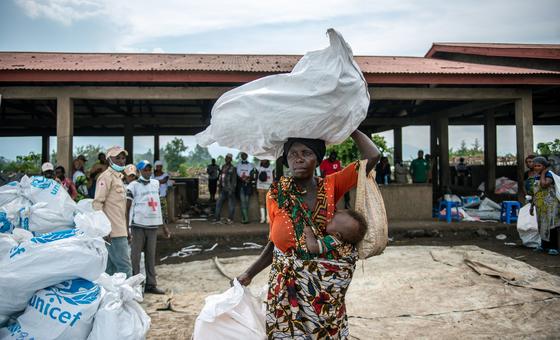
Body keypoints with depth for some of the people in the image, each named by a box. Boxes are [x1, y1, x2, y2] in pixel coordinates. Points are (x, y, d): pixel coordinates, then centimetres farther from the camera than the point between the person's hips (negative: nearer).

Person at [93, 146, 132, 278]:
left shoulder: (118, 178, 22)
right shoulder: (106, 177, -7)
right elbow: (97, 204, -15)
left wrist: (126, 230, 23)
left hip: (119, 231, 9)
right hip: (113, 232, -9)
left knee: (111, 267, 12)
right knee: (125, 267, -10)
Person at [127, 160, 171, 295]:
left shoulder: (156, 184, 12)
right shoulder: (133, 186, -4)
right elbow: (127, 208, -4)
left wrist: (164, 226, 16)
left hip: (153, 225, 5)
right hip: (138, 225, -5)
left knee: (151, 256, 10)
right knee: (135, 256, 2)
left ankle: (151, 284, 17)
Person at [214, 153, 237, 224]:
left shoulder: (233, 168, -9)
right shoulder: (223, 167, 12)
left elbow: (234, 180, -12)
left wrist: (232, 190, -16)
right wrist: (219, 184, 16)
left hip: (229, 189, -7)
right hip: (223, 189, 7)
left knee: (231, 205, 1)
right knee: (219, 203, 6)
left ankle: (230, 219, 10)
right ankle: (216, 217, 13)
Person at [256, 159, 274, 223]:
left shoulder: (271, 168, 6)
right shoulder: (259, 168, 8)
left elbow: (273, 178, 7)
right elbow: (256, 178, 9)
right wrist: (256, 188, 2)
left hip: (269, 188, -1)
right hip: (260, 187, 1)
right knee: (261, 202, -1)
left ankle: (268, 217, 0)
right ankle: (262, 217, 3)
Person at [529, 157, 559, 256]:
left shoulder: (549, 175, -9)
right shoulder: (535, 177, 13)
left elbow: (544, 185, -30)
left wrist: (543, 173, -16)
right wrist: (532, 205, 19)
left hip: (549, 204, -7)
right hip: (540, 205, 8)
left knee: (550, 225, -8)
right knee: (542, 225, 13)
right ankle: (544, 245, 23)